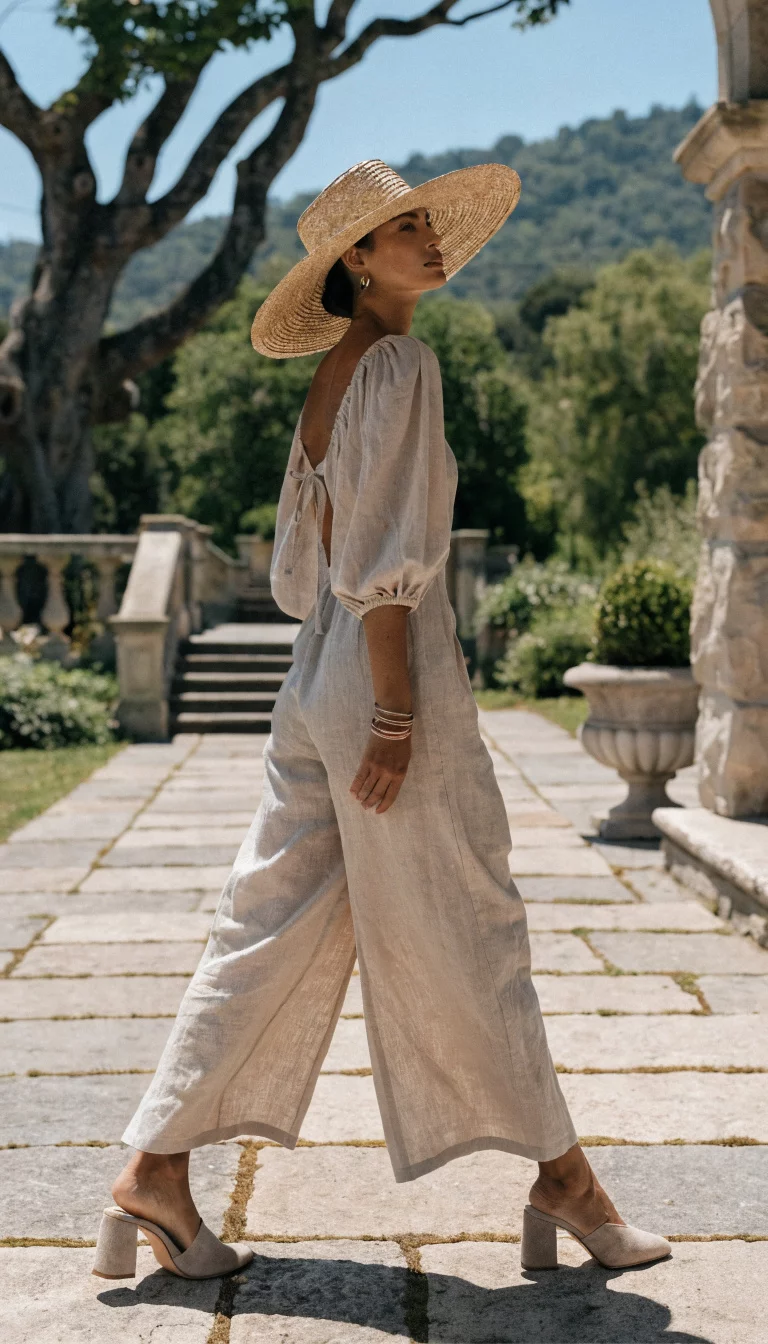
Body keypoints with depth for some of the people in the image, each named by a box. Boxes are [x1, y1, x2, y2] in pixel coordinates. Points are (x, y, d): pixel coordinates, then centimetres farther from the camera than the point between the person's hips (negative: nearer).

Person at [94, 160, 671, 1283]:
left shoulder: (337, 376, 15)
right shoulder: (399, 364, -11)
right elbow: (382, 558, -18)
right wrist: (396, 715, -19)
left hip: (319, 686, 9)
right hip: (392, 679, -9)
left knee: (273, 928, 10)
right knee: (466, 937, 2)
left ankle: (157, 1170, 13)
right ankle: (562, 1180, 18)